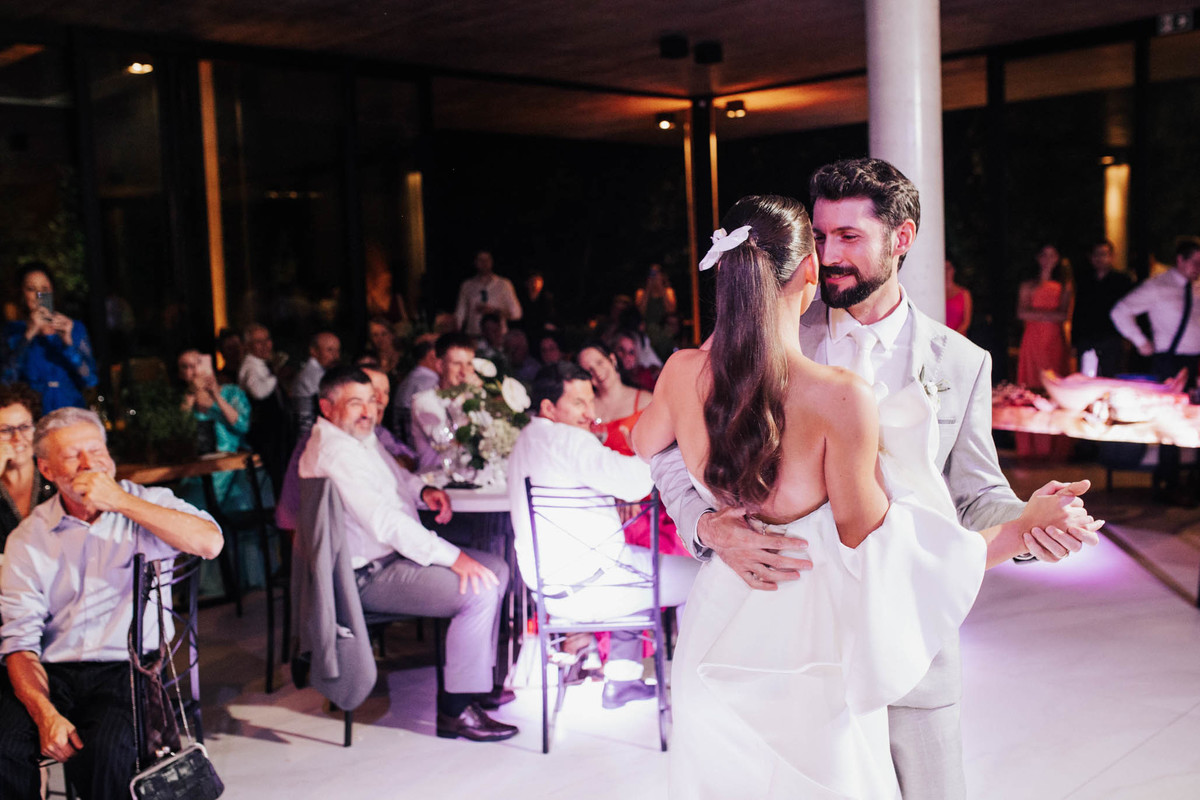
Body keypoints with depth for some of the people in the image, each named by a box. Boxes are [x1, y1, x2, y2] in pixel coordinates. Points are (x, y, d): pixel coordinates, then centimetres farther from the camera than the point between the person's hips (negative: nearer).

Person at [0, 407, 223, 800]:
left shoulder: (148, 504, 5)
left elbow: (210, 543, -16)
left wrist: (121, 501, -15)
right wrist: (46, 715, -16)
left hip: (131, 665, -2)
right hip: (53, 672, 2)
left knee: (107, 750, -30)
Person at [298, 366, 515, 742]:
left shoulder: (362, 436, 12)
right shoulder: (334, 452, -22)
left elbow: (396, 475, 30)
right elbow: (385, 522, -28)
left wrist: (423, 490, 6)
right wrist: (452, 557, -27)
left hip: (394, 553, 11)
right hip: (369, 576, -11)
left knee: (496, 569, 9)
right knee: (479, 592, -23)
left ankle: (478, 679, 16)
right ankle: (455, 709, -14)